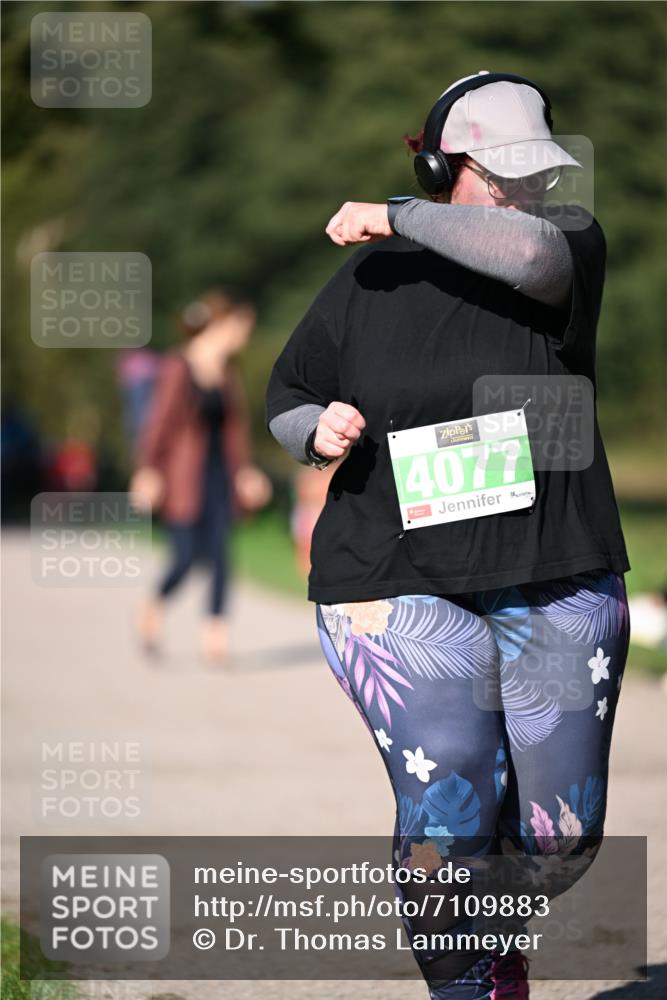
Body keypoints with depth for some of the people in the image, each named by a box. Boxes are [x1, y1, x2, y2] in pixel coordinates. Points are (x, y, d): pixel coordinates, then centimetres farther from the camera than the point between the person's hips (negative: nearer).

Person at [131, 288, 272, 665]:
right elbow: (160, 421, -12)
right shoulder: (179, 368, -11)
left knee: (221, 554, -3)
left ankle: (216, 633, 1)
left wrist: (244, 470, 11)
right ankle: (153, 609, 24)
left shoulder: (229, 371, 8)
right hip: (184, 476, -6)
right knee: (186, 556, -4)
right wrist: (148, 471, -15)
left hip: (220, 473, 6)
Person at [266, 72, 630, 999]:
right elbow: (288, 399, 15)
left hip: (558, 590, 1)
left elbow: (531, 251, -25)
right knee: (447, 818, -13)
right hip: (403, 586, -1)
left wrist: (400, 221, -16)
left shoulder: (572, 242, 1)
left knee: (563, 831, 2)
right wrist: (317, 431, -8)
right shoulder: (366, 283, 4)